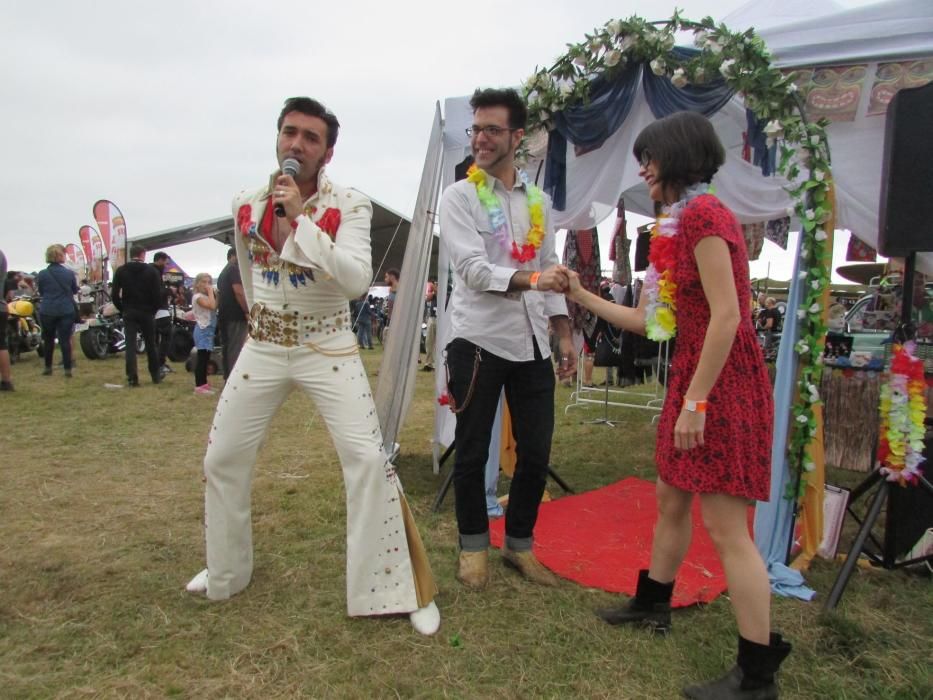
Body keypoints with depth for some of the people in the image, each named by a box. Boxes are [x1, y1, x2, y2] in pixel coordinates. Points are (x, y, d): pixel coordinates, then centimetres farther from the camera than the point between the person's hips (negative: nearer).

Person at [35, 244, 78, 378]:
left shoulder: (42, 274, -5)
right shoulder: (69, 273, -6)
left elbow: (41, 292, 8)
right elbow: (75, 291, 8)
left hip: (47, 311, 1)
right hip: (66, 311, -1)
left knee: (48, 340, 16)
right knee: (65, 340, 1)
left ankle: (48, 367, 23)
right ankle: (67, 369, 0)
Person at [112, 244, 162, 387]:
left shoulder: (121, 270, 2)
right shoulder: (151, 270, -3)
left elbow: (114, 294, -1)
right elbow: (158, 294, -8)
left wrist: (122, 309, 9)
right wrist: (154, 309, 4)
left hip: (129, 312, 1)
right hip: (147, 312, -1)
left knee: (130, 345, 0)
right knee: (151, 344, 9)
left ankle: (132, 378, -4)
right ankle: (155, 375, 16)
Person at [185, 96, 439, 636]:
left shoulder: (349, 205, -11)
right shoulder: (246, 206, 2)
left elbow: (357, 280, -26)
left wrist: (301, 218, -27)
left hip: (328, 347, -4)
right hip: (262, 347, 5)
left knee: (367, 458, -15)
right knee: (223, 460, 11)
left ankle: (400, 589, 0)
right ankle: (226, 571, 36)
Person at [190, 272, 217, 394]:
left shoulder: (206, 296, 18)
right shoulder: (198, 296, -11)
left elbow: (216, 306, 9)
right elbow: (212, 306, -26)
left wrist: (216, 293, 6)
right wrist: (210, 292, -16)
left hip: (209, 330, 10)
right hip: (203, 330, -10)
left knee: (206, 358, 12)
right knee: (202, 358, -11)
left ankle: (203, 383, 18)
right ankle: (199, 386, -11)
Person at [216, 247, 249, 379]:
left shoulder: (223, 273, 22)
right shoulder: (234, 269, -7)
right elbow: (238, 292, -18)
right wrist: (247, 311, -15)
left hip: (224, 316, 9)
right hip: (236, 316, -9)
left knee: (228, 349, 10)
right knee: (236, 350, -10)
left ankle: (228, 378, 13)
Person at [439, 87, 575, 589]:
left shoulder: (539, 201, 13)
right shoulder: (459, 197, -2)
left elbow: (551, 272, 16)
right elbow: (475, 270, -15)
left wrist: (565, 335, 10)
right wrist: (532, 278, -30)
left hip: (531, 343, 5)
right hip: (479, 339, -4)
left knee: (536, 452, 9)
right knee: (472, 451, 6)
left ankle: (519, 543, 29)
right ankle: (473, 546, 27)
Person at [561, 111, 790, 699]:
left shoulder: (704, 214, -14)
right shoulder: (680, 224, 16)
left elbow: (727, 316, -22)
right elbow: (647, 320, 16)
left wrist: (695, 402, -21)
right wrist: (581, 295, 18)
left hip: (723, 383, -10)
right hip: (692, 377, 10)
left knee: (726, 526, -5)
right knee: (671, 499, 20)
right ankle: (653, 604, 39)